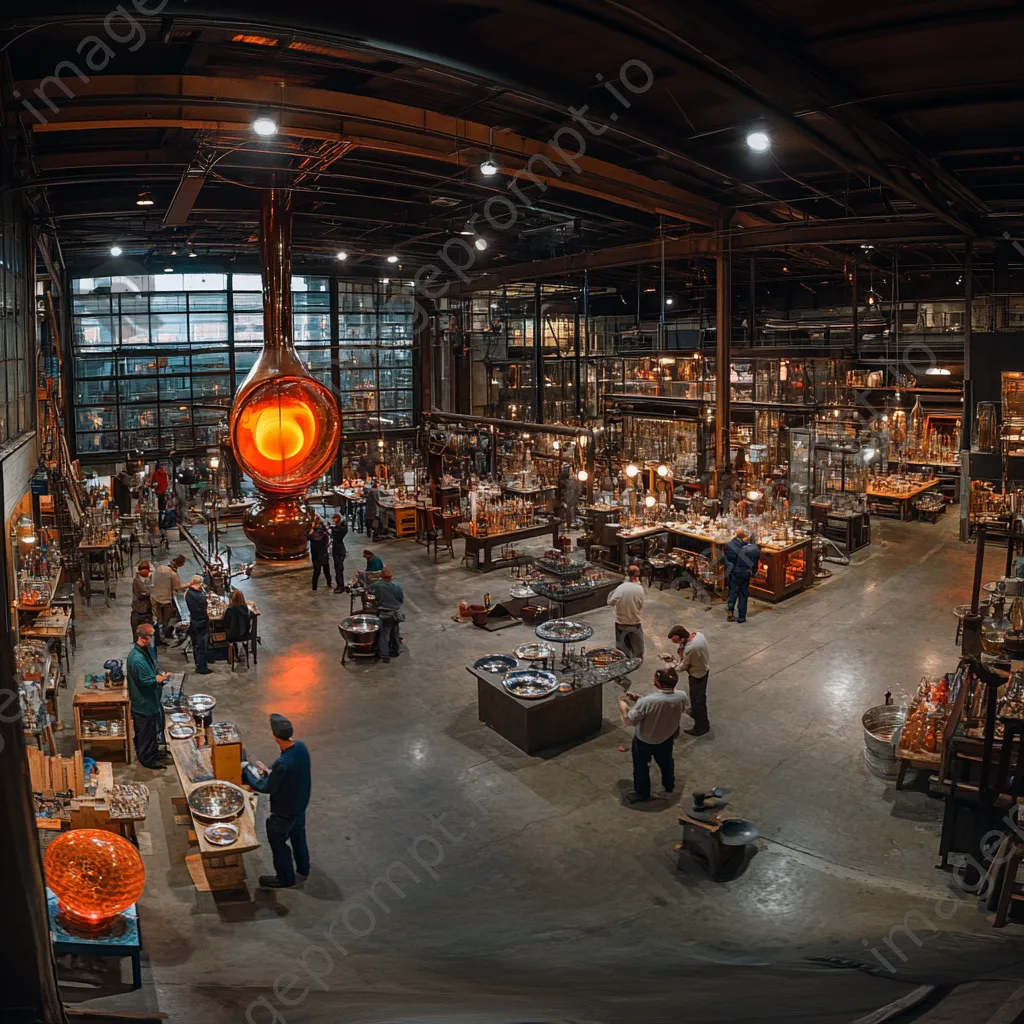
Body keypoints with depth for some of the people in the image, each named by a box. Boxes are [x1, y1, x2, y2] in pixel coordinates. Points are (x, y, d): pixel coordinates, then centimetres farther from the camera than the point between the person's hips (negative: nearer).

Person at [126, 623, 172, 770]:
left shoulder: (146, 650, 1)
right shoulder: (137, 659, -30)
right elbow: (144, 681, -26)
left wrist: (159, 676, 0)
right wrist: (158, 679, -18)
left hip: (151, 698, 10)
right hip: (143, 702, -10)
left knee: (154, 728, 23)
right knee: (146, 731, 8)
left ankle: (154, 753, 40)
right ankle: (147, 759, 24)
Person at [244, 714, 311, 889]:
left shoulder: (282, 764, -41)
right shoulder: (300, 746, -17)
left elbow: (267, 787, -23)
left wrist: (247, 769, -12)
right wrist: (268, 770, 2)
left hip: (285, 811, -7)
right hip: (300, 803, 7)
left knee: (278, 842, 19)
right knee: (298, 836, 30)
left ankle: (285, 878, 40)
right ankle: (303, 868, 51)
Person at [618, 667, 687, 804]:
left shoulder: (646, 701, -40)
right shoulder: (681, 697, -22)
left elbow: (629, 720, -28)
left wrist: (622, 703, -11)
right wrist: (639, 700, -5)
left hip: (644, 741, -4)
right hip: (667, 738, 5)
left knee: (641, 767, 23)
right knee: (666, 762, 32)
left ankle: (642, 793, 42)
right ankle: (669, 785, 56)